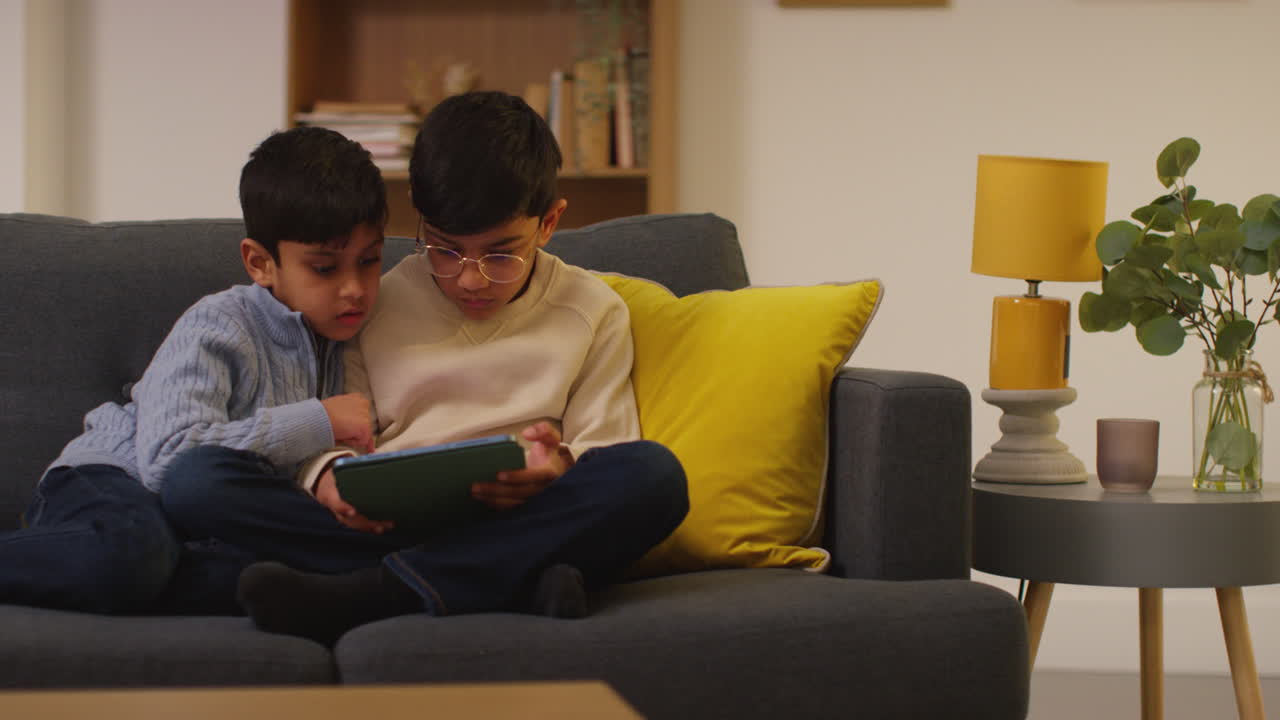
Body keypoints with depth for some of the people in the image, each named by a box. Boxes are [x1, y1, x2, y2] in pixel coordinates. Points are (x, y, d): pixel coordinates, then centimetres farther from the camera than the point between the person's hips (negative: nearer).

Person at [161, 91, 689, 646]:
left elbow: (607, 449, 10)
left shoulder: (593, 312, 14)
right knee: (195, 483, -23)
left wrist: (561, 468, -15)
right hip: (383, 530, 1)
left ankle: (361, 598, -35)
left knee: (655, 474, -32)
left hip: (518, 530, -1)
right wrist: (329, 474, -12)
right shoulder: (374, 306, 16)